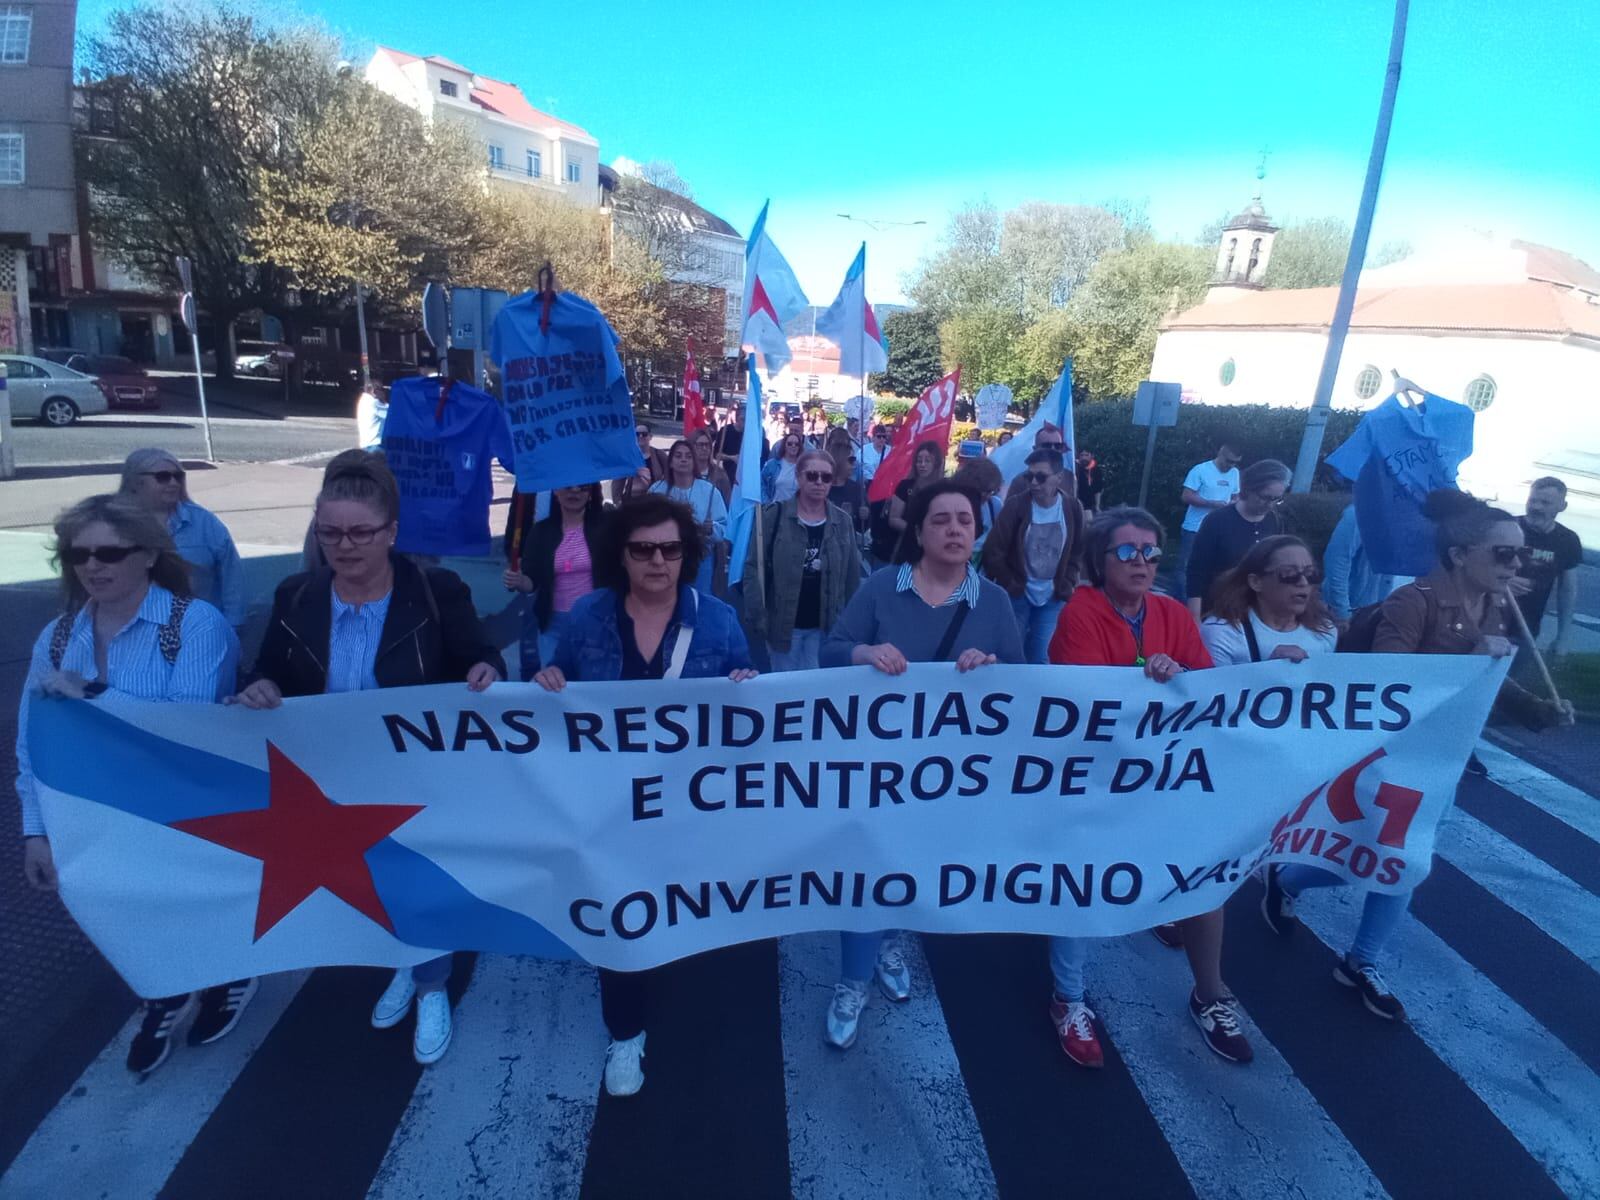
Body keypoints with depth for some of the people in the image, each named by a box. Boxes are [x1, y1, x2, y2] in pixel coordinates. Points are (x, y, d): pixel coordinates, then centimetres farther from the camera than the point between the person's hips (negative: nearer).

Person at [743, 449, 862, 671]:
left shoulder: (843, 521, 4)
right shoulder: (774, 516, -5)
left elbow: (853, 575, 7)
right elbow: (753, 567, -6)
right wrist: (756, 615, -13)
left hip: (825, 626, 2)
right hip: (782, 623, -1)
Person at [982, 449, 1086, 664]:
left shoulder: (1073, 507, -3)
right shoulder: (1016, 504, -11)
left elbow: (1078, 551, 7)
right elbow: (993, 551, -9)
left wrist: (1066, 585, 0)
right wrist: (1009, 585, -6)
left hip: (1053, 596, 2)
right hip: (1017, 594, -2)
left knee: (1040, 656, 7)